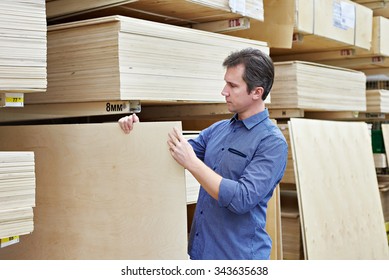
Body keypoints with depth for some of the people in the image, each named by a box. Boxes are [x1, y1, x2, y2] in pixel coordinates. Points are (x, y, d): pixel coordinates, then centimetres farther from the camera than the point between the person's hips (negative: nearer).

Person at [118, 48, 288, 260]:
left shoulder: (272, 143, -15)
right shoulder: (218, 129, 6)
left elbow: (242, 199, -24)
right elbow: (174, 153, 14)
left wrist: (192, 162, -22)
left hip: (238, 257, -6)